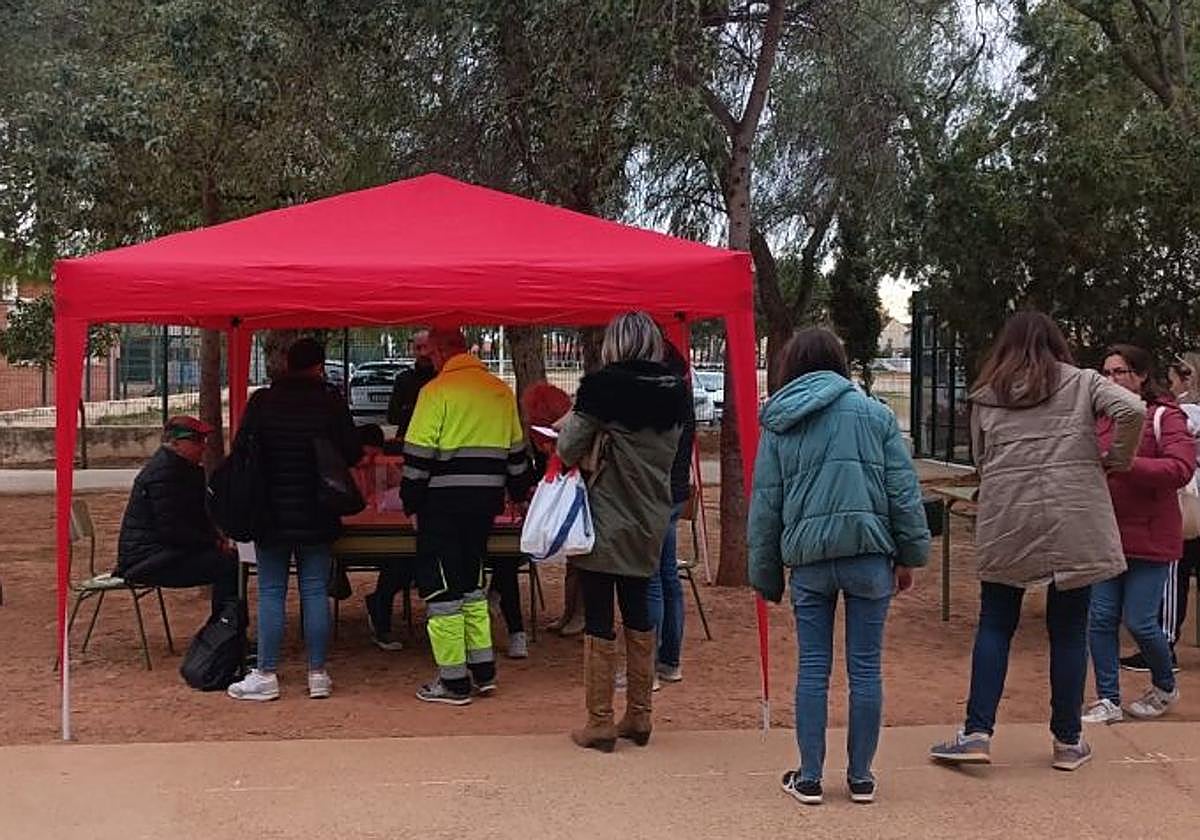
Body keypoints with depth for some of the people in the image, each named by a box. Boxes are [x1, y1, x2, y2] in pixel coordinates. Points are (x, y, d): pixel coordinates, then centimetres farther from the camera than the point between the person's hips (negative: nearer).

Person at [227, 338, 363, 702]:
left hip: (271, 514, 0)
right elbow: (353, 454, -2)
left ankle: (266, 675, 6)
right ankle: (318, 674, 10)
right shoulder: (332, 404, -4)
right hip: (317, 517, 0)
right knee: (315, 592, 6)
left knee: (271, 593, 4)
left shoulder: (261, 402, -4)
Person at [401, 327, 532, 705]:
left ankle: (453, 681, 5)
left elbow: (418, 455, -12)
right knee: (471, 582, 20)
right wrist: (518, 493, 26)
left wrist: (411, 501, -4)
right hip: (485, 501, 7)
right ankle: (483, 670, 21)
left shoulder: (437, 391, -10)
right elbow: (516, 450, 16)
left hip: (444, 503, -6)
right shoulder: (501, 391, 9)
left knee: (442, 588, 2)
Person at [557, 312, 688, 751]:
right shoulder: (673, 393, 3)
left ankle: (600, 723, 7)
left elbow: (569, 450, -12)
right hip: (650, 522, 6)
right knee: (638, 613, 16)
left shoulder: (602, 388, -14)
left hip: (605, 521, -6)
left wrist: (570, 424, 10)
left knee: (599, 621, 2)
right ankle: (638, 717, 23)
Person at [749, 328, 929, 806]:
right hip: (869, 553, 0)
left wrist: (766, 575, 13)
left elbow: (765, 503, 8)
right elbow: (903, 489, 2)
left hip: (808, 559, 1)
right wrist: (909, 553, 9)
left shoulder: (778, 425, 8)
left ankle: (809, 778, 13)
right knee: (866, 667, 8)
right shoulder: (875, 414, 6)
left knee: (813, 668, 9)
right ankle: (861, 777, 15)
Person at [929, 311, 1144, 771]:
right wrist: (1116, 458, 3)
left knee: (994, 626, 10)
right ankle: (1068, 742, 15)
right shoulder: (1082, 383, 5)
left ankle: (977, 733, 5)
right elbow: (1131, 410, -11)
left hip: (1005, 522, 1)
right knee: (1069, 630, 7)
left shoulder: (985, 396, 10)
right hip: (1074, 524, -1)